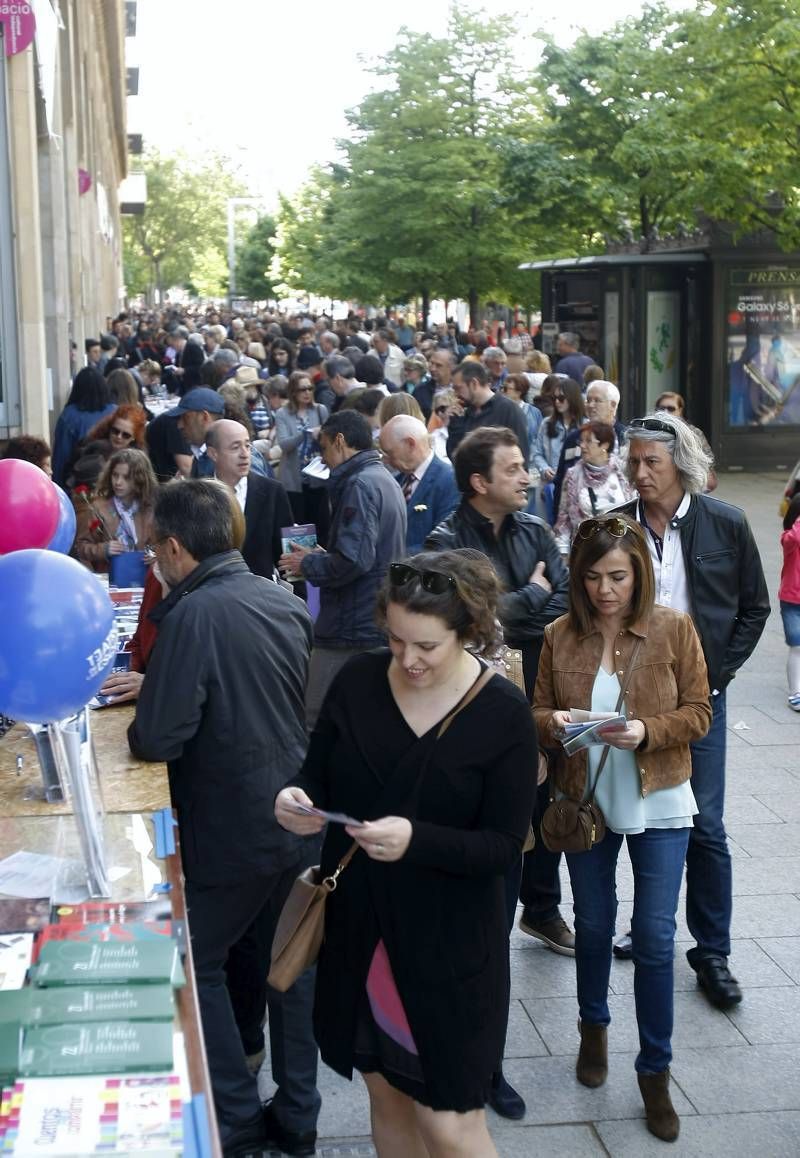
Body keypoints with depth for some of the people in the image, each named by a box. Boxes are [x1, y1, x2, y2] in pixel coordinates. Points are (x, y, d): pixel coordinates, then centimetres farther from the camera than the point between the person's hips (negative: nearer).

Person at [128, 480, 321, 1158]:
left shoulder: (195, 613, -22)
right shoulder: (285, 602, 2)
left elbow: (159, 739, -23)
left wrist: (136, 724, 0)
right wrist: (157, 685, 15)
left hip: (233, 833, -7)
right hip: (299, 817, 7)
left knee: (195, 965, 12)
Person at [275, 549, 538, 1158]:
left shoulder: (503, 713, -15)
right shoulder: (358, 681, -5)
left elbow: (504, 846, -15)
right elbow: (319, 775, 5)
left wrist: (417, 840, -32)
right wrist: (297, 797, -19)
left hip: (449, 943, -4)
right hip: (359, 926, 4)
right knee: (386, 1094, 20)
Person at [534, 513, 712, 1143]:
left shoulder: (675, 629, -8)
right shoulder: (560, 635, -3)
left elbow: (698, 713, -7)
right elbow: (539, 712, 2)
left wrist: (647, 732, -24)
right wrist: (553, 724, -21)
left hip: (658, 806, -2)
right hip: (586, 802, 2)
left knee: (655, 939, 0)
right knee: (593, 926, 17)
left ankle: (655, 1069, 17)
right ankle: (594, 1026, 43)